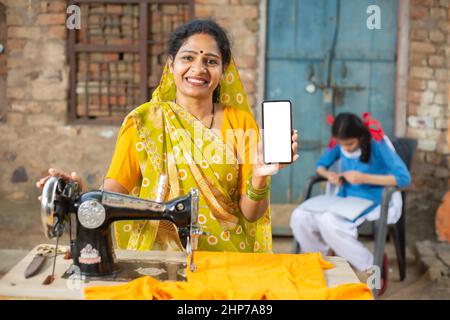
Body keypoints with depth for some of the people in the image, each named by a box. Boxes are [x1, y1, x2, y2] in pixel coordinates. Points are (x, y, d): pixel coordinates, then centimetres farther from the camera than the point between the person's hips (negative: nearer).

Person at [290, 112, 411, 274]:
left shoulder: (378, 144, -17)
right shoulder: (339, 143, -1)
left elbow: (404, 178, -24)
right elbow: (321, 164, 14)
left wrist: (364, 178, -28)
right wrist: (328, 174, -11)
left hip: (373, 201, -6)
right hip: (345, 198, 6)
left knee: (328, 221, -32)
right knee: (299, 217, -16)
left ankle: (369, 267, -13)